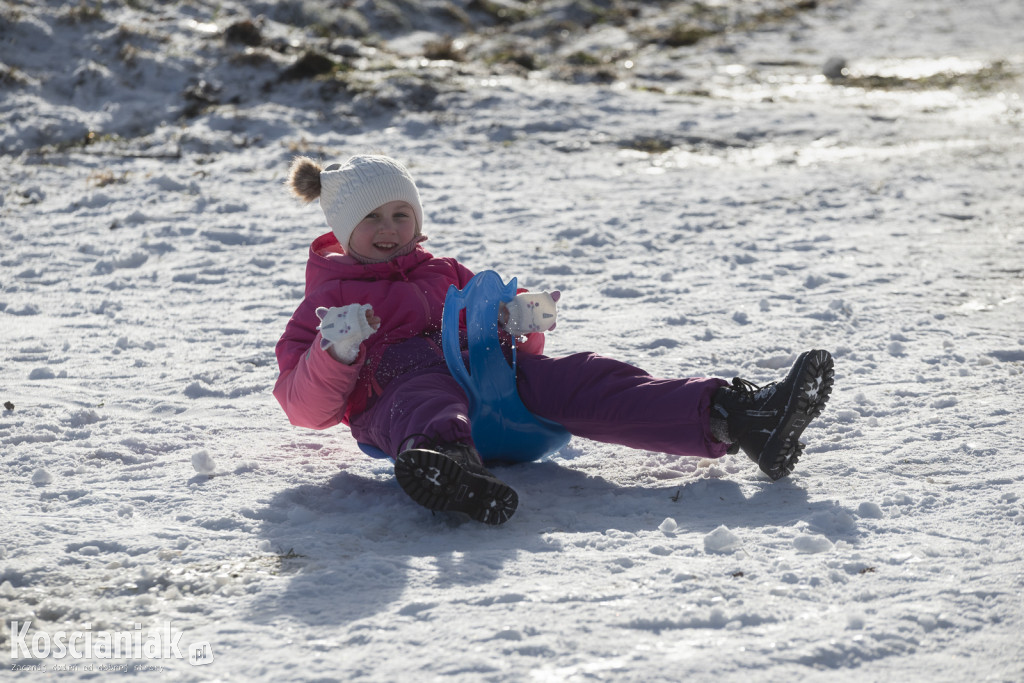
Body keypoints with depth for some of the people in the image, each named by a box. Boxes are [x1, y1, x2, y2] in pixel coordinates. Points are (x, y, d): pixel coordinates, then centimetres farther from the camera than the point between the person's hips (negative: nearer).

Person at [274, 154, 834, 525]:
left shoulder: (444, 275, 37)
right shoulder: (327, 299, 24)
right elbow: (306, 409, 12)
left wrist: (521, 326, 7)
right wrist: (334, 353, -10)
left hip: (485, 372, 4)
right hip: (394, 387, -4)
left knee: (577, 380, -25)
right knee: (425, 392, -43)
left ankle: (731, 417, -45)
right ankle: (449, 466, -83)